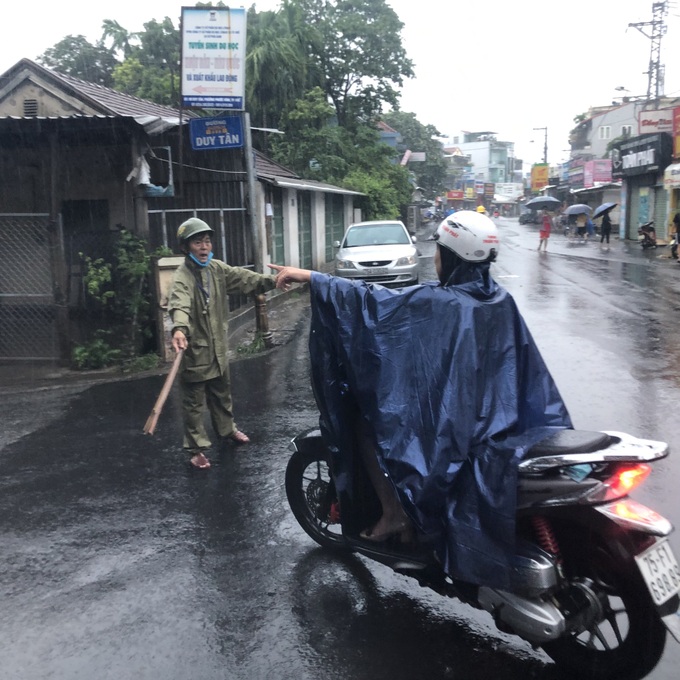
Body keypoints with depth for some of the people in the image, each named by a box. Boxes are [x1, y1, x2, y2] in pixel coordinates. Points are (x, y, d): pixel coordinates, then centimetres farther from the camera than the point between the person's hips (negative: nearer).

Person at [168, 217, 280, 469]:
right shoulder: (182, 276, -20)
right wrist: (179, 329, -57)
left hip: (218, 346, 7)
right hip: (194, 349, -7)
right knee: (194, 402, 4)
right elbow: (180, 304, -38)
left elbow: (242, 278, -1)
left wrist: (271, 280, -18)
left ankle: (227, 429, 45)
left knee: (222, 393, 25)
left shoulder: (217, 268, 4)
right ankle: (196, 448, 16)